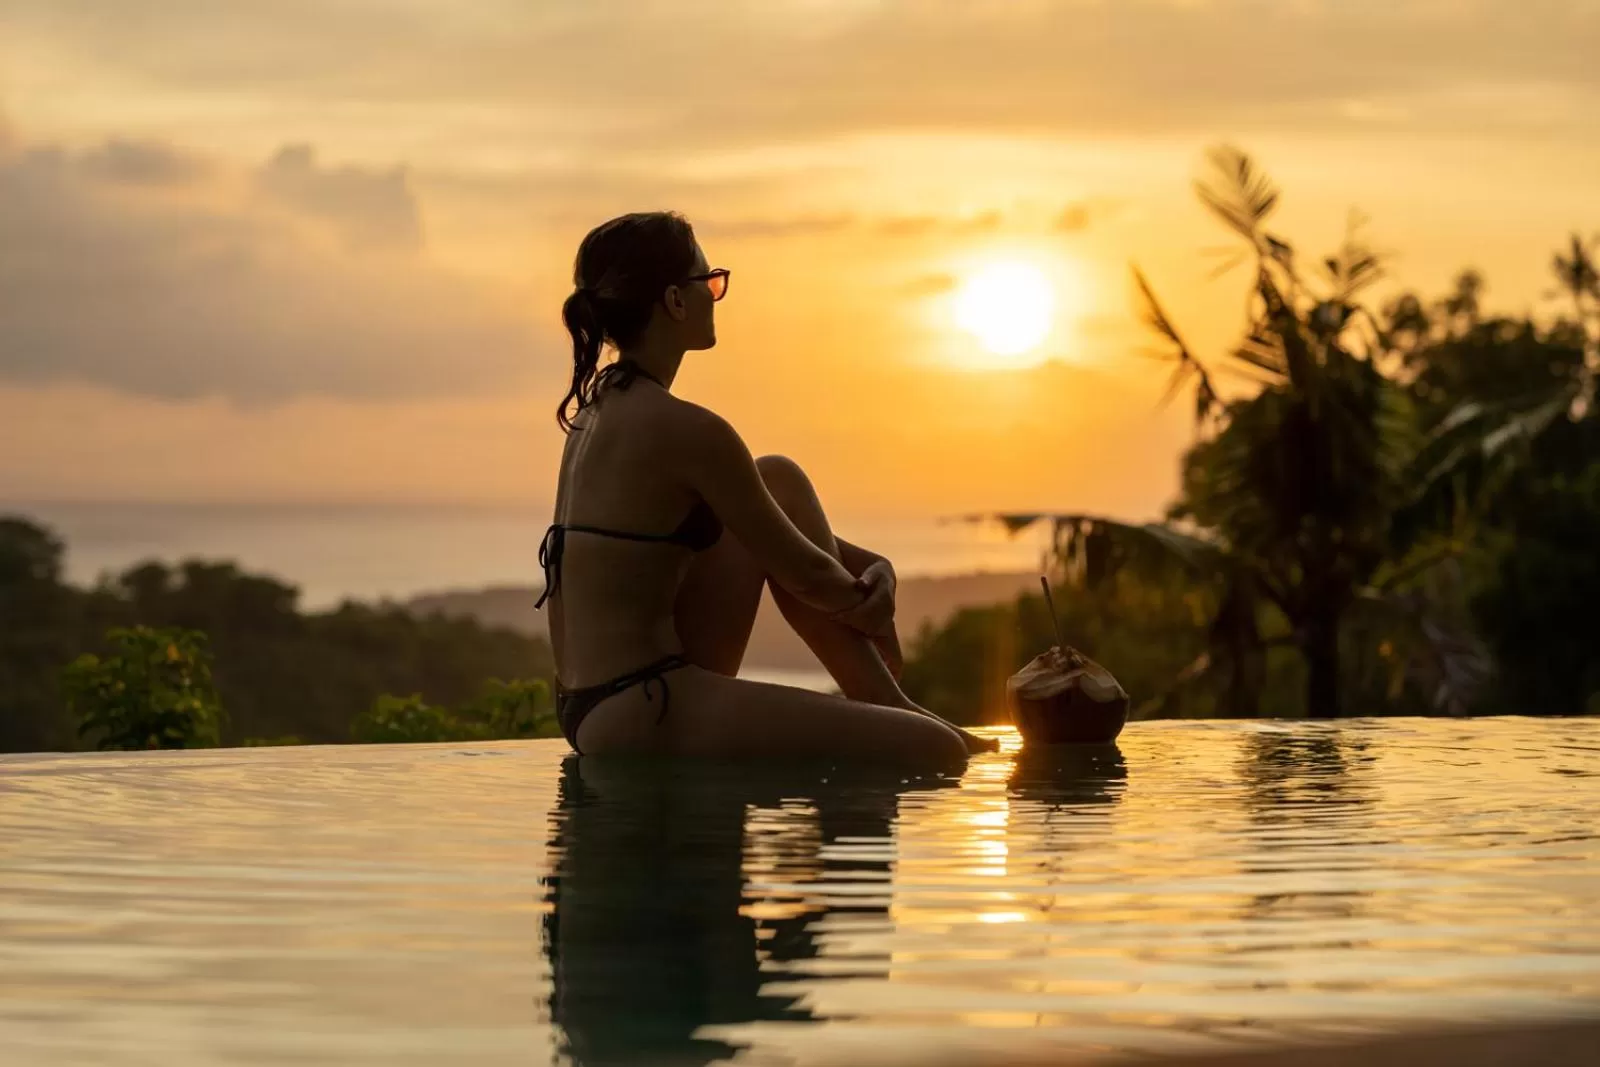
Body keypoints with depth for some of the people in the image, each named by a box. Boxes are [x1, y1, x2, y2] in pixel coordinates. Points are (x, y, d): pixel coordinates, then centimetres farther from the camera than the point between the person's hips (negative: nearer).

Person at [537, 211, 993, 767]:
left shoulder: (601, 408, 14)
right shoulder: (683, 428, -15)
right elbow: (803, 573, -7)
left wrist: (871, 564, 13)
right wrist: (873, 614, 14)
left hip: (596, 707, 11)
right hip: (643, 720, -11)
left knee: (778, 480, 16)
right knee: (934, 751, -19)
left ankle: (883, 701, 14)